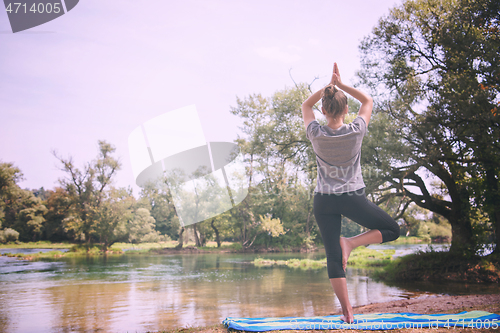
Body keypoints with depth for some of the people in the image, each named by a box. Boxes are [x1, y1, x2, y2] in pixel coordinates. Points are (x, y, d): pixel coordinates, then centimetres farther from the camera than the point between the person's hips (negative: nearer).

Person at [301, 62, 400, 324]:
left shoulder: (316, 135, -8)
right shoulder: (356, 131, -9)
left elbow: (305, 106, 12)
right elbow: (368, 101, 9)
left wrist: (328, 86, 6)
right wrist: (341, 85, 4)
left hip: (324, 200, 2)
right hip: (353, 198, -2)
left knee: (333, 258, 6)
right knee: (392, 230, 18)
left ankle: (347, 312, 6)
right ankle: (351, 243, -2)